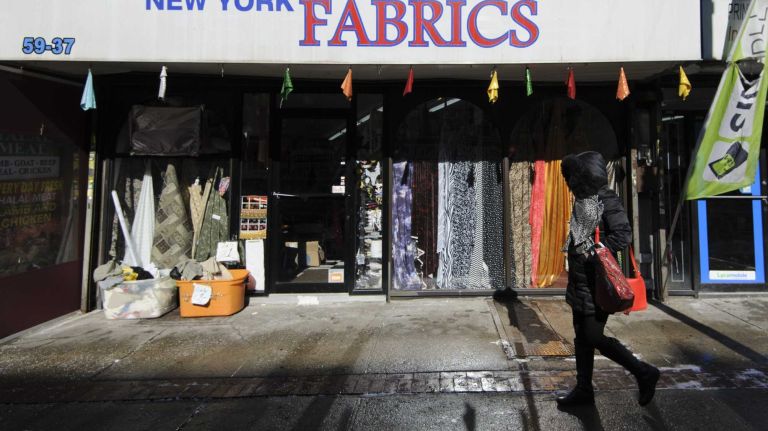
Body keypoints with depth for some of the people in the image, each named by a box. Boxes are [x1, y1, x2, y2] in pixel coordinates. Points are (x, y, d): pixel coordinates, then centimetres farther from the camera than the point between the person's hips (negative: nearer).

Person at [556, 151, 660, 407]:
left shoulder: (607, 201, -12)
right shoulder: (583, 202, 11)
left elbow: (623, 235, -21)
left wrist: (596, 251, -24)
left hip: (597, 283, -8)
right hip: (580, 283, 9)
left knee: (594, 337, -4)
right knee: (582, 338, 13)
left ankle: (644, 373, 15)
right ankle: (584, 390, 24)